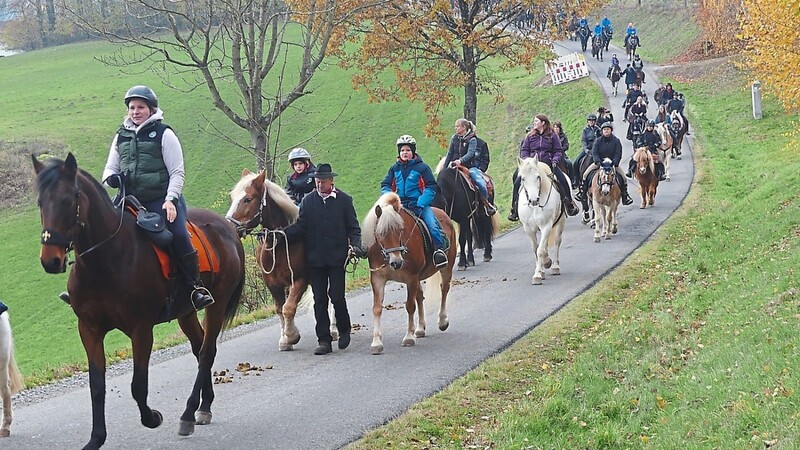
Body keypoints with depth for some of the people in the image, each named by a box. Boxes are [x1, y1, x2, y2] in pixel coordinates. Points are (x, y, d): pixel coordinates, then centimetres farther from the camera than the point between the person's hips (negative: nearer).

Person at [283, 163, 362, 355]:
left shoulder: (344, 200, 2)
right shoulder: (308, 201, 6)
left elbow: (353, 227, 4)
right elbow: (300, 227, 4)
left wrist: (355, 245, -13)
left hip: (337, 257, -2)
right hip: (315, 258, 2)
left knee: (337, 296, -5)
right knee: (319, 299, 3)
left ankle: (344, 330, 20)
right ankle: (324, 340, 8)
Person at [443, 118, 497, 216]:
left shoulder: (472, 140, -7)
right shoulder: (454, 138, 6)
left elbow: (470, 153, -22)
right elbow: (450, 154, 9)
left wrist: (460, 160, -40)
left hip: (470, 166, -5)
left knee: (481, 184, -23)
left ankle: (487, 203, 0)